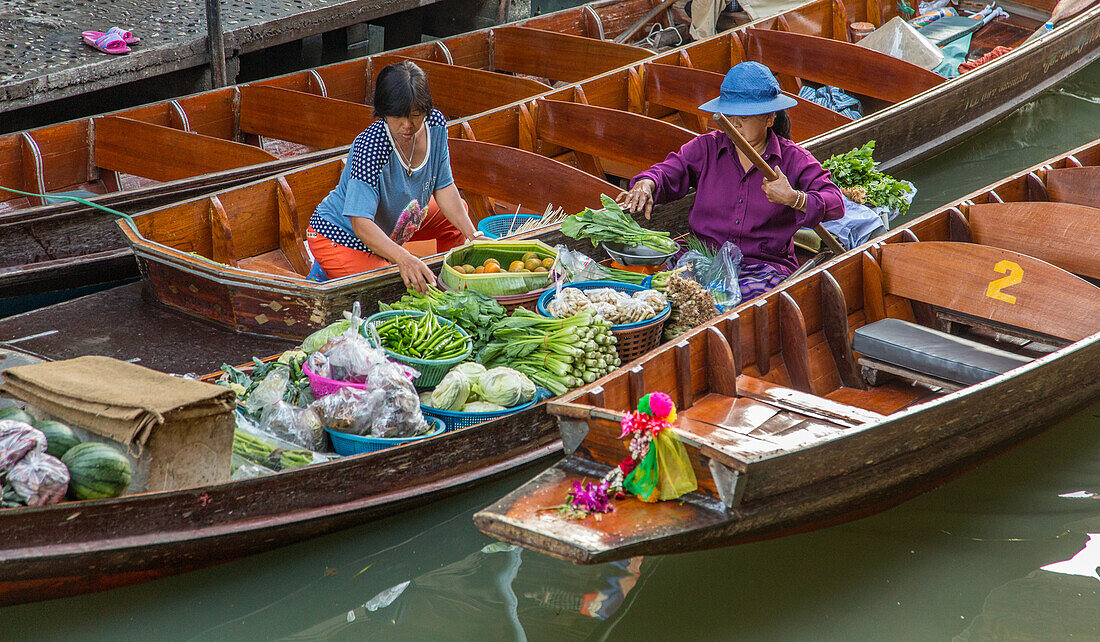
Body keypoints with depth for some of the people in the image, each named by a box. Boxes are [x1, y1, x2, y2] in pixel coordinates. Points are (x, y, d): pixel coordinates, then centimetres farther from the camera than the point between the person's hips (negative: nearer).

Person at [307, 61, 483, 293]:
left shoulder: (435, 124, -15)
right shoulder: (371, 146, -35)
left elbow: (444, 188, -3)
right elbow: (361, 223, -40)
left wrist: (472, 235, -15)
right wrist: (403, 258, -55)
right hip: (342, 237, -8)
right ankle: (329, 274, 0)